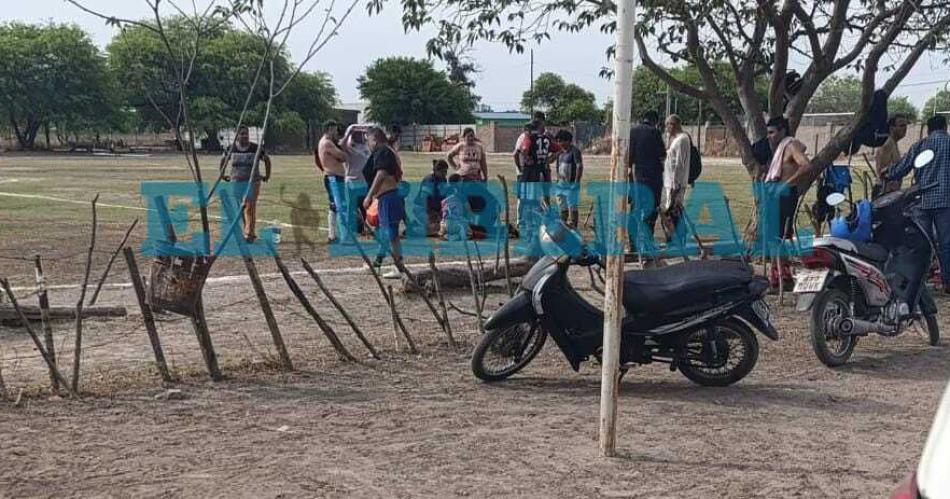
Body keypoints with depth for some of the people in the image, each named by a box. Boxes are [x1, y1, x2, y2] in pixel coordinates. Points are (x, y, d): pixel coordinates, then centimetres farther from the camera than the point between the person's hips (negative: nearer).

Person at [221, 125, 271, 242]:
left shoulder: (256, 148, -4)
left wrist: (267, 175, 7)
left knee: (250, 207, -11)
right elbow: (223, 160, 19)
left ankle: (249, 233, -13)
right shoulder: (232, 149, 3)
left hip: (252, 182, -3)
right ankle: (250, 232, 18)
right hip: (236, 182, 3)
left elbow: (267, 160, 8)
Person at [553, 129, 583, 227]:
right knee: (563, 207, 15)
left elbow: (580, 167, -15)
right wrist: (558, 180, 15)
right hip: (561, 183, 9)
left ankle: (572, 227, -3)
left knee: (572, 207, -5)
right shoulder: (560, 153, 13)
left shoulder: (574, 151, -12)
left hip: (571, 184, -9)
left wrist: (576, 182, -18)